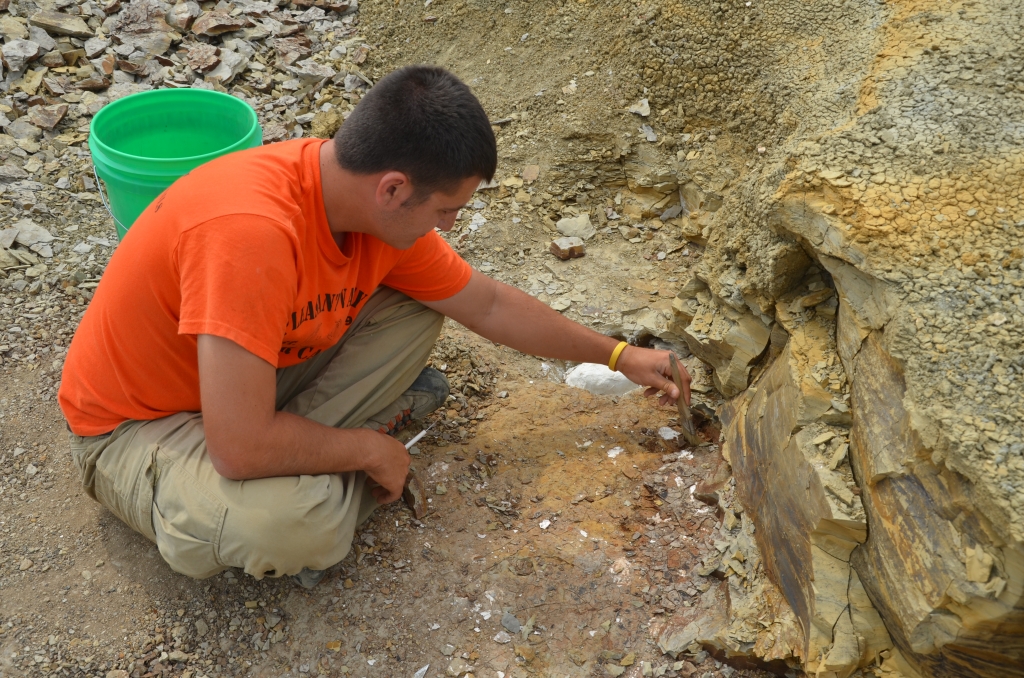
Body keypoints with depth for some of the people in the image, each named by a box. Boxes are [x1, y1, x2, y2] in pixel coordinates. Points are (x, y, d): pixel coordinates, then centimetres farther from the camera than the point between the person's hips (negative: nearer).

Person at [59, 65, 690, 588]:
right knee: (302, 526, -34)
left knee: (415, 306, -3)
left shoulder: (383, 209, -13)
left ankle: (308, 464, -4)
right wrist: (371, 450, -20)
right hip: (136, 425, -7)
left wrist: (620, 355, 9)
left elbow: (490, 305, 2)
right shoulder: (253, 231, -39)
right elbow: (241, 448, -38)